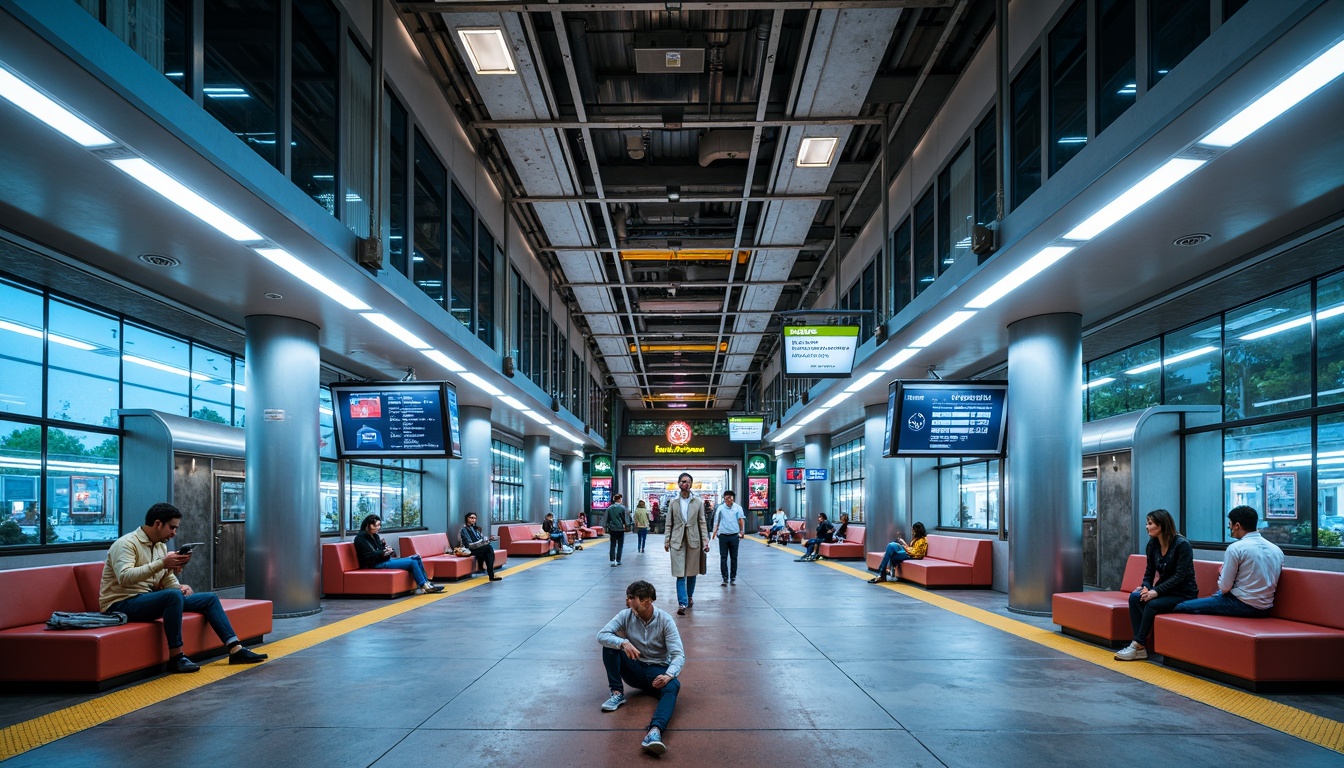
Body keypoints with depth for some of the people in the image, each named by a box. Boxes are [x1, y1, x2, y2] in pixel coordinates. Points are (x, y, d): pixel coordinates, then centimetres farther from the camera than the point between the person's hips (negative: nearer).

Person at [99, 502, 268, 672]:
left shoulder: (161, 546, 12)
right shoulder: (126, 543, -14)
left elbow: (168, 580, 16)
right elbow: (124, 577, -31)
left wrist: (180, 587, -6)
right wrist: (161, 563, -35)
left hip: (149, 599, 9)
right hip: (121, 604, -9)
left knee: (209, 598, 0)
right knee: (173, 595, -36)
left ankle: (235, 649, -6)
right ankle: (176, 656, -27)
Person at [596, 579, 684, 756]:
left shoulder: (665, 620, -13)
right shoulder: (626, 616, -7)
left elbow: (678, 654, -18)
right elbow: (601, 636, -18)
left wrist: (669, 674, -40)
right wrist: (623, 643, -38)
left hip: (657, 670, -3)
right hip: (634, 668, 3)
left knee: (673, 686, -38)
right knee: (611, 643, -21)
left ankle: (655, 731, -62)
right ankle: (617, 693, -16)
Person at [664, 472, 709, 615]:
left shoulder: (698, 502, 2)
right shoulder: (673, 502, 4)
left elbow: (702, 522, 3)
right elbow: (669, 523, 7)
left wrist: (705, 540, -3)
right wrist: (666, 540, 4)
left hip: (693, 540, 1)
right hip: (677, 541, -1)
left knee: (692, 572, 10)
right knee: (680, 574, -6)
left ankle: (690, 596, 31)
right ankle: (682, 603, -7)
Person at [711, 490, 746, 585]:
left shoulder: (738, 508, 2)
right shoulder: (720, 508, 3)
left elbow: (741, 520, 1)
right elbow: (716, 520, 6)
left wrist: (742, 531, -10)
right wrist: (715, 531, -4)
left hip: (734, 535, 0)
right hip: (723, 535, 0)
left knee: (734, 557, 8)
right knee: (723, 558, 0)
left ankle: (733, 577, 18)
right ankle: (725, 578, 4)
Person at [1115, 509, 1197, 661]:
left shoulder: (1182, 545, -16)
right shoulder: (1153, 544, 3)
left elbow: (1180, 575, -21)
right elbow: (1150, 571, 8)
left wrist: (1156, 591, -28)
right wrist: (1145, 587, -14)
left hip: (1184, 593, -6)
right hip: (1164, 590, 6)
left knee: (1152, 604, -31)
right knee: (1134, 597, -21)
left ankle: (1138, 645, -20)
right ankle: (1140, 647, -25)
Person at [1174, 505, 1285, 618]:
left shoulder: (1236, 548, -12)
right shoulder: (1277, 550, 8)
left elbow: (1224, 588, -12)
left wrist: (1221, 574, 10)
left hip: (1242, 605, -8)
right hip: (1265, 610, 8)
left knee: (1181, 607, -6)